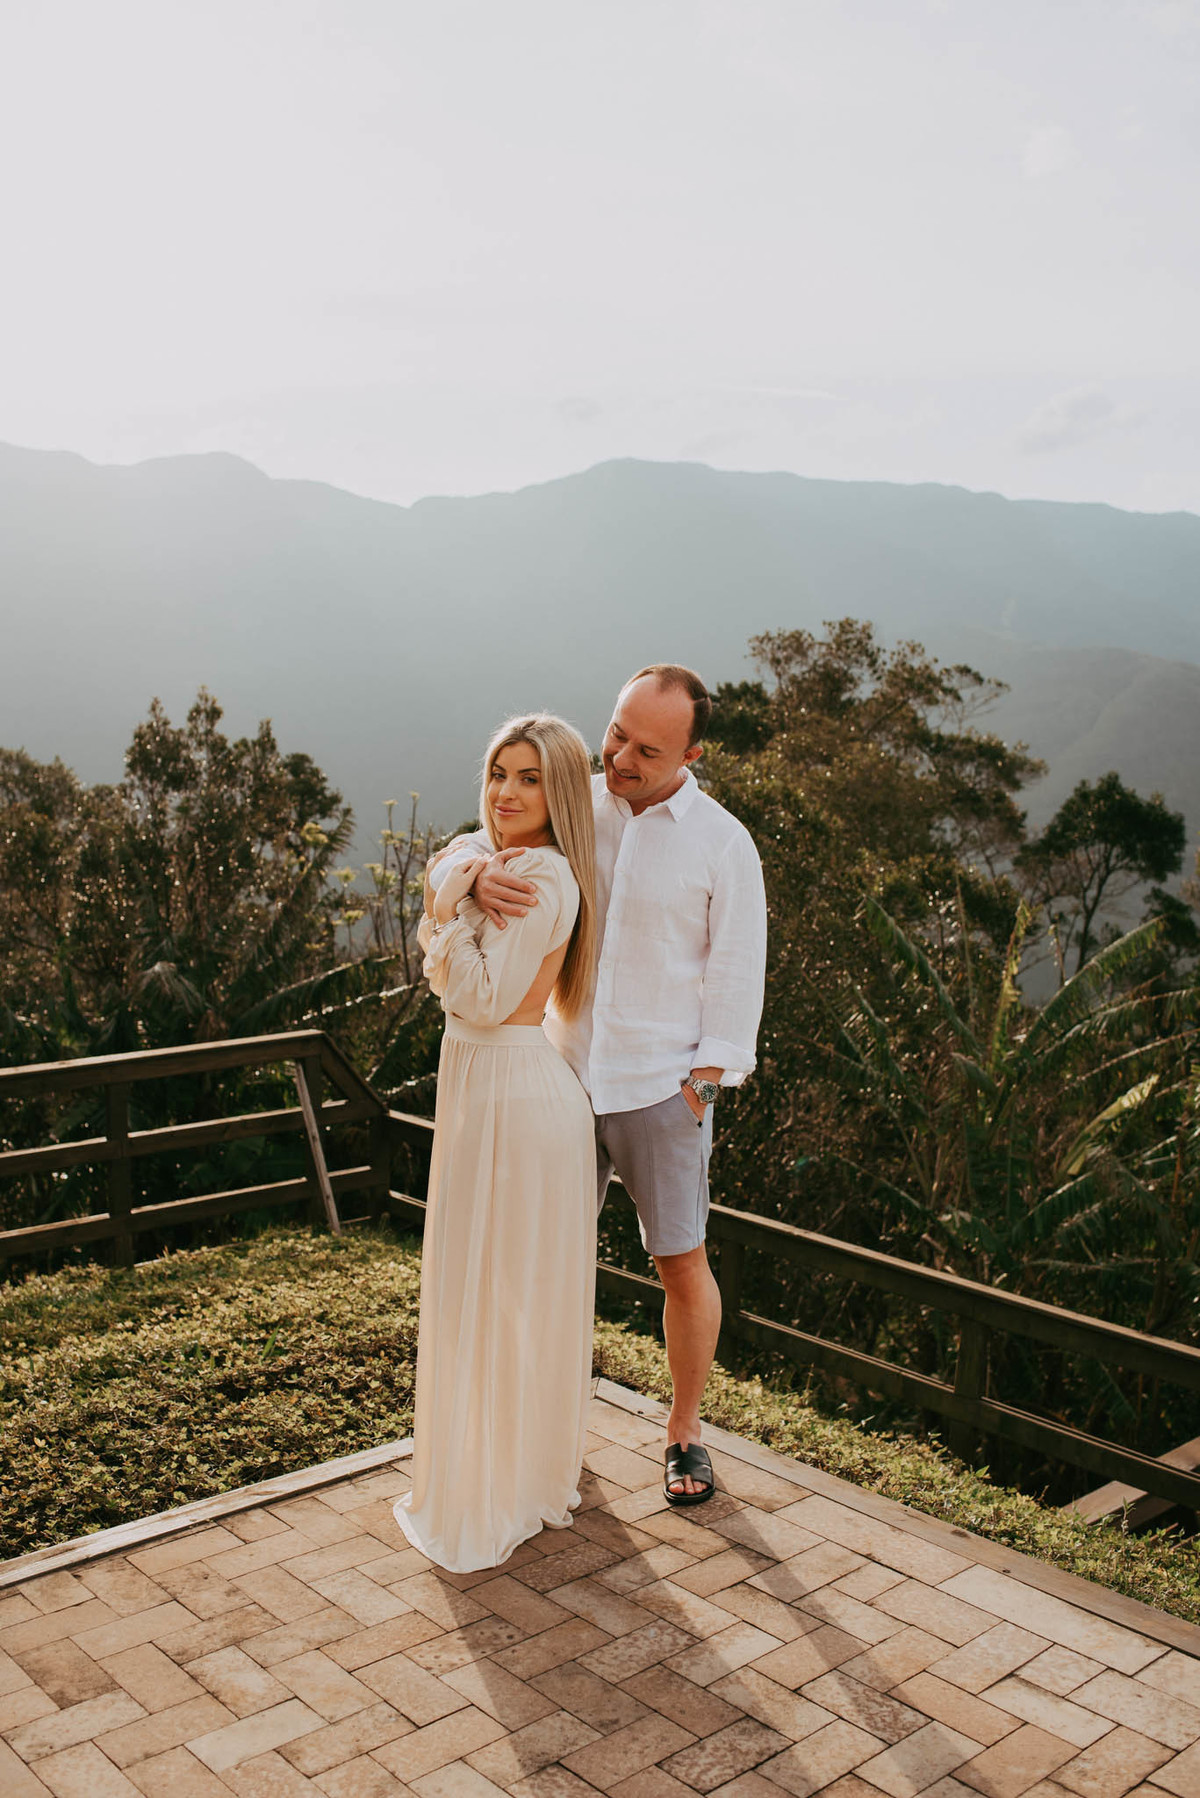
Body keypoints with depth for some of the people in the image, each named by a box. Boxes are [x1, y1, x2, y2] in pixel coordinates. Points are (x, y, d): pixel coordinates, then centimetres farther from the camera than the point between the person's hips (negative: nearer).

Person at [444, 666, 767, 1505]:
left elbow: (736, 975, -5)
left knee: (683, 1265, 6)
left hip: (660, 1086, -3)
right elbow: (468, 847, -1)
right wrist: (482, 873, -25)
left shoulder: (722, 843, -8)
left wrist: (704, 1084, -9)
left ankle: (685, 1433, 26)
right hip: (563, 1075, 3)